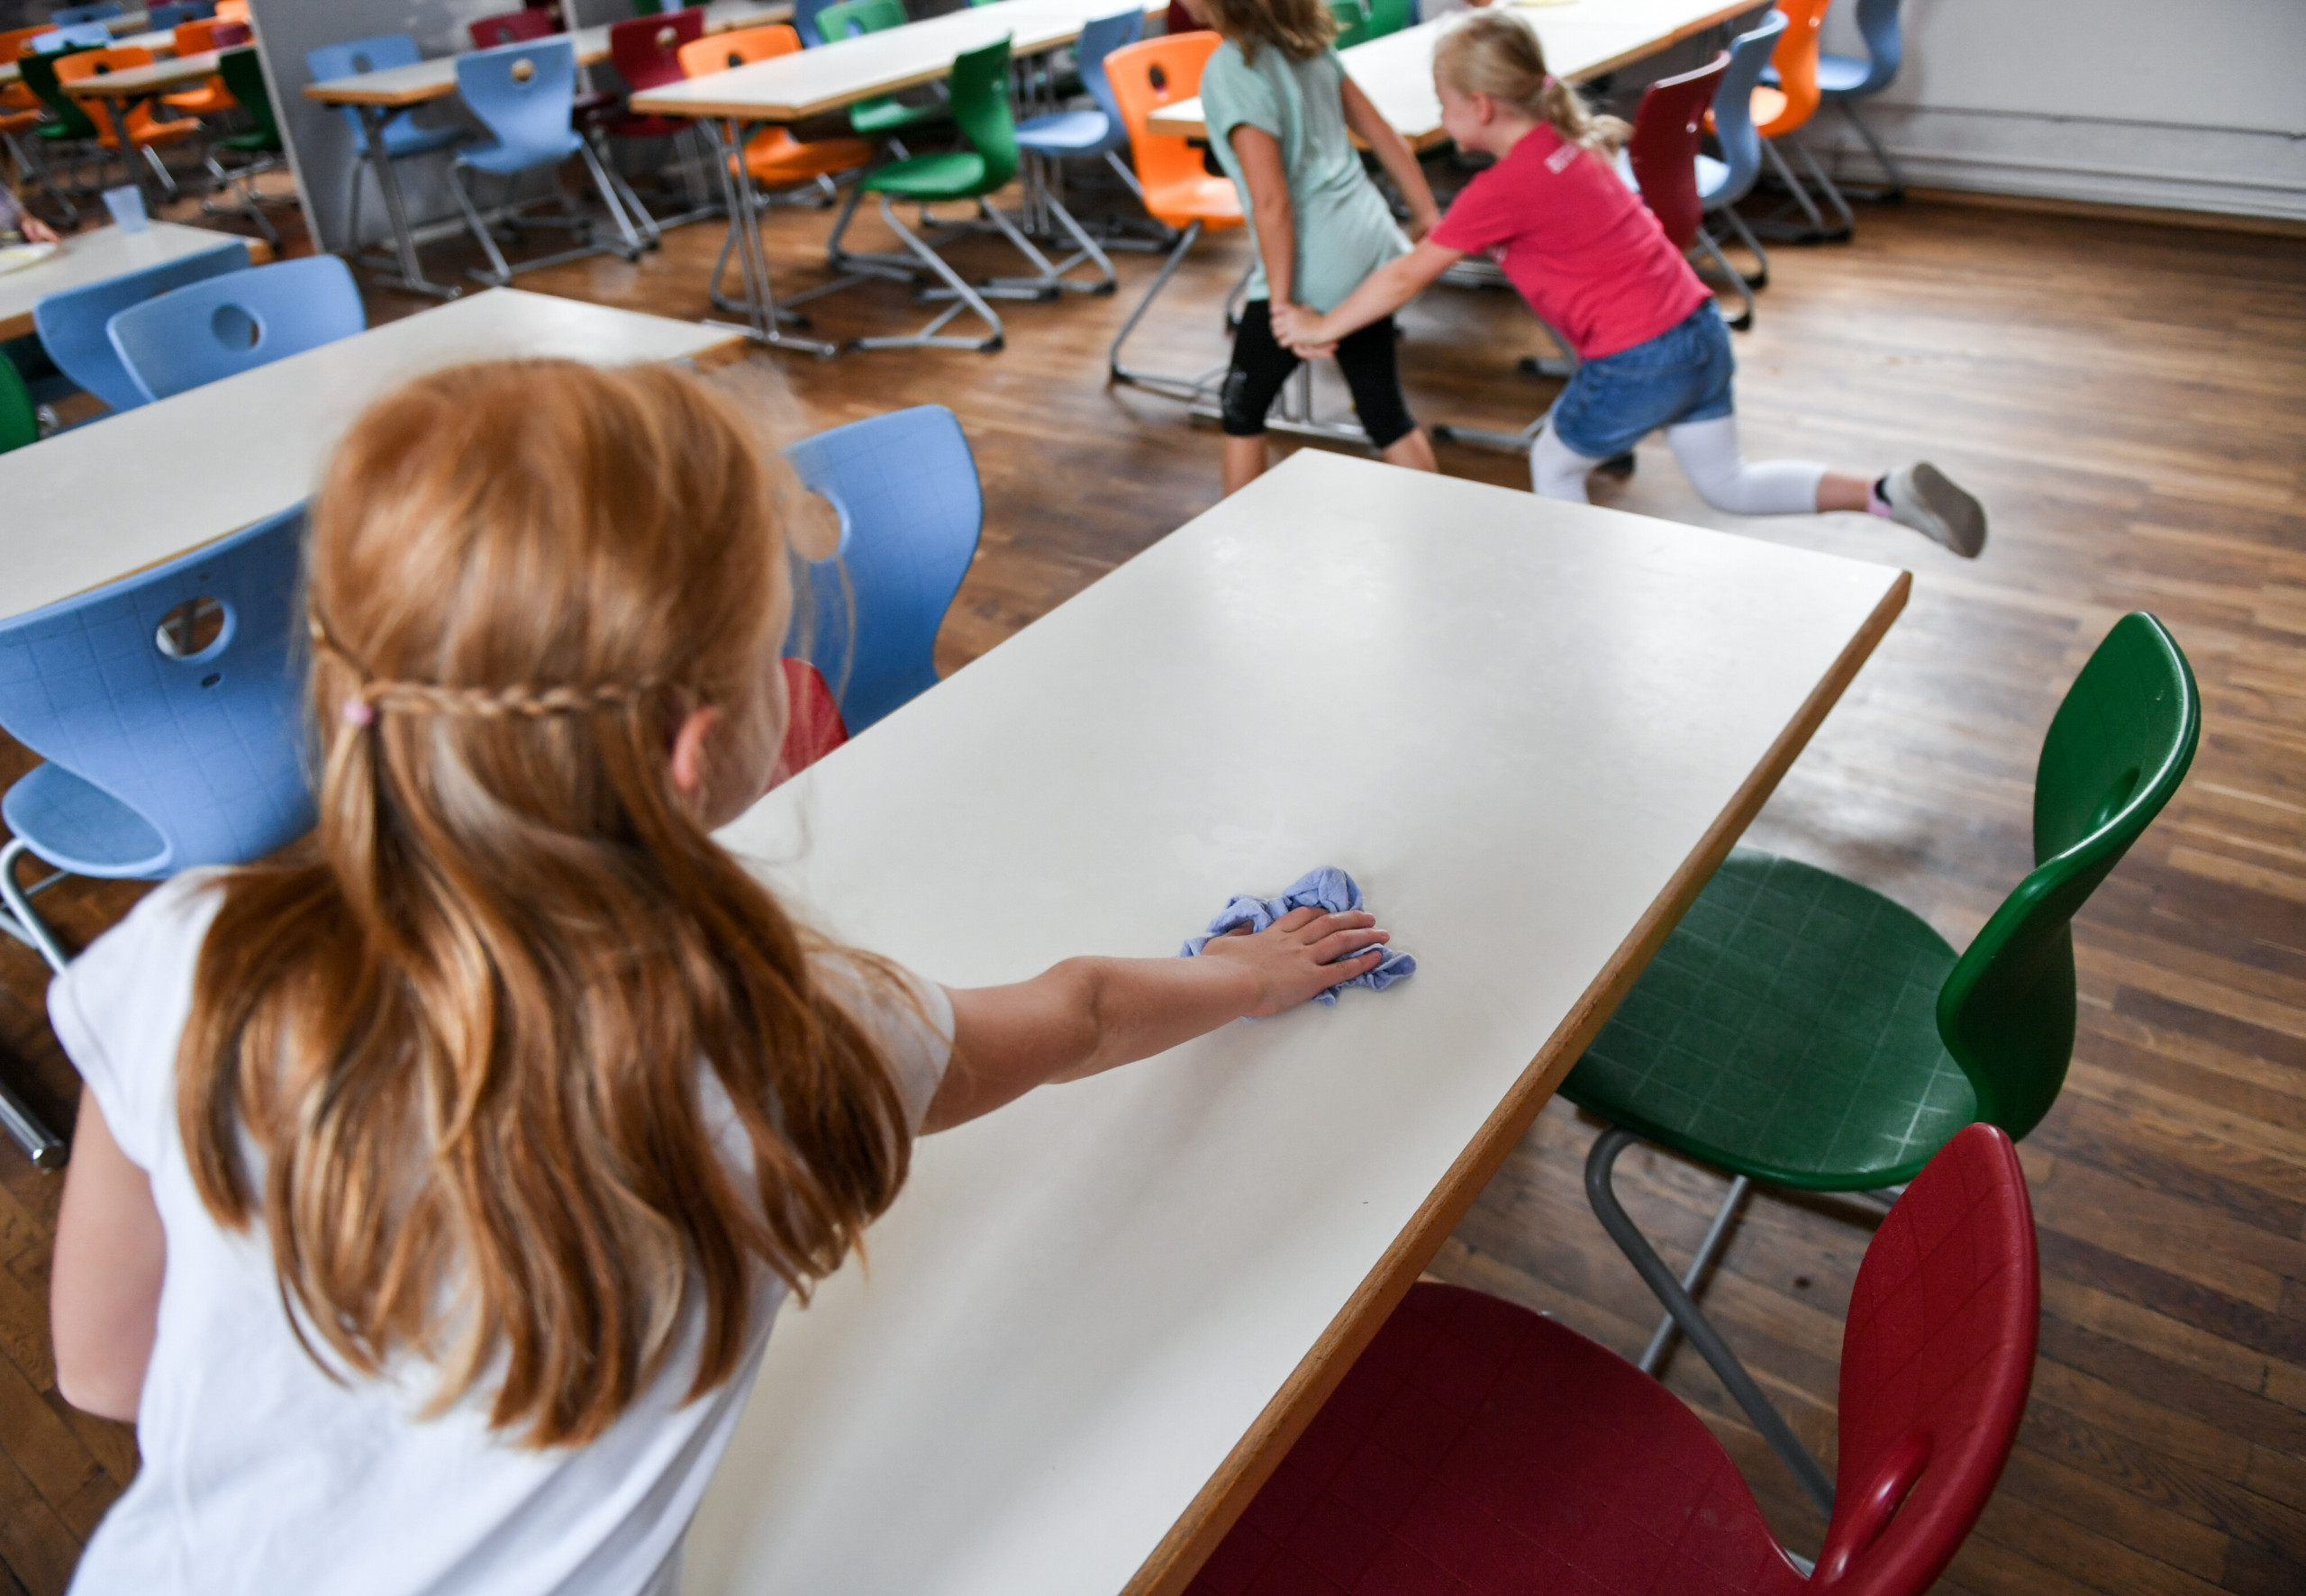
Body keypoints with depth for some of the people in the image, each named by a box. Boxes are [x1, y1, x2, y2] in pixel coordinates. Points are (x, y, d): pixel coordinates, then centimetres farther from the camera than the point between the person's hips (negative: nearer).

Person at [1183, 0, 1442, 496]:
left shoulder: (1231, 70, -17)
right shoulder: (1305, 41, 7)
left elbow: (1272, 202, -21)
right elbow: (1382, 133, 11)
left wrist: (1282, 302, -15)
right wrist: (1426, 213, 20)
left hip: (1311, 268, -7)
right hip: (1370, 247, 7)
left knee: (1242, 409, 14)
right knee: (1385, 412, 15)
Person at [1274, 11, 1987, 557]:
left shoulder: (1502, 189, -15)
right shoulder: (1565, 141, 11)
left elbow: (1407, 277, -8)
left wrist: (1322, 328, 2)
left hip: (1636, 362, -8)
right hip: (1702, 329, 8)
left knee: (1554, 464, 17)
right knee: (1729, 483, 20)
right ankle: (1888, 492, 9)